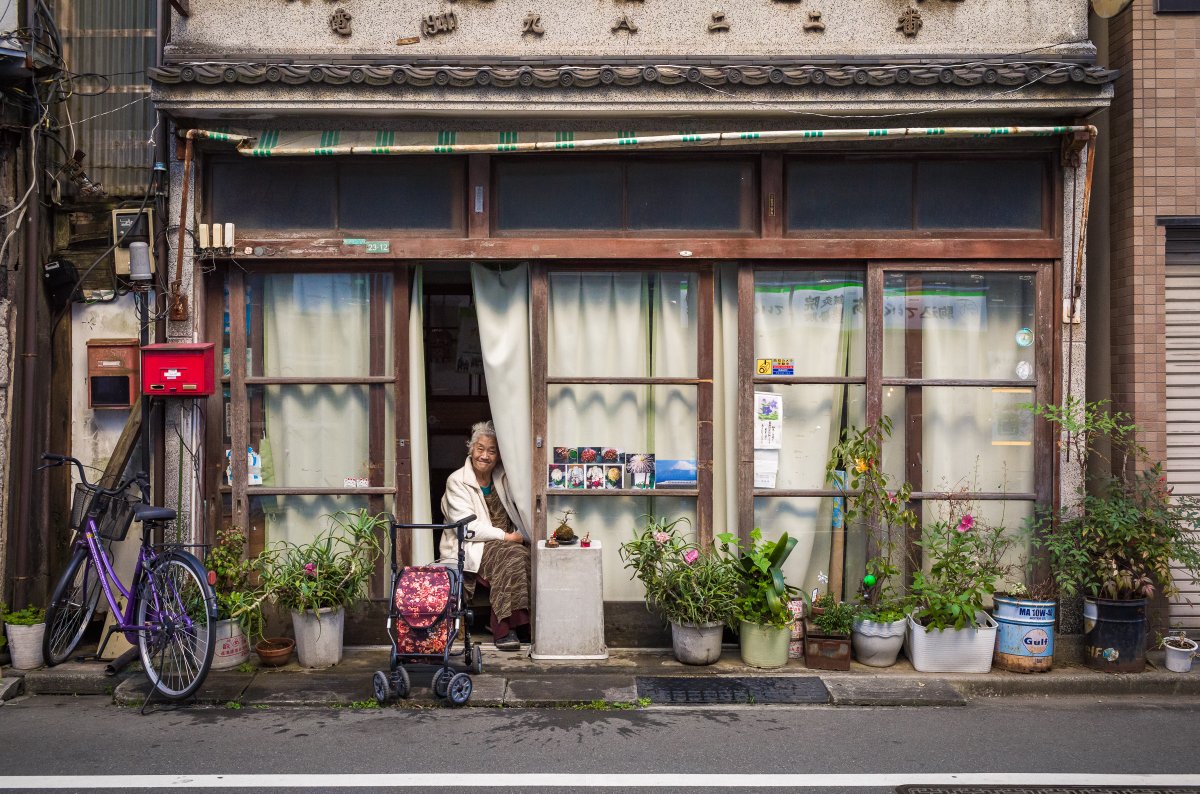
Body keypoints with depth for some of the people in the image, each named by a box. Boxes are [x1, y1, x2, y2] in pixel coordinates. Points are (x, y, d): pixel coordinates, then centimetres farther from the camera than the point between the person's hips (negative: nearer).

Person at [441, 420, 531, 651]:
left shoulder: (503, 478, 12)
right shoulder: (457, 482, -4)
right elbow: (468, 527, -11)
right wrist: (505, 536, -16)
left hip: (507, 542, 5)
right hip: (471, 547, -5)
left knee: (530, 556, -26)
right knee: (512, 557, -32)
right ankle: (504, 629, -28)